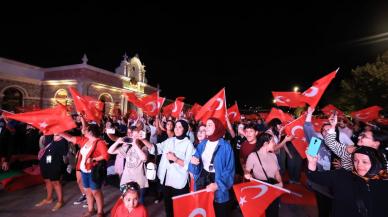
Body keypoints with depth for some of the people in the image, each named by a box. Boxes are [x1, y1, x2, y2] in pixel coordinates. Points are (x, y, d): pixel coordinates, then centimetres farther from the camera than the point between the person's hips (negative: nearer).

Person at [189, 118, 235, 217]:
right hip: (202, 180, 4)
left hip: (218, 181, -3)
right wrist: (193, 161, -18)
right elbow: (196, 167, 4)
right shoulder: (202, 144, 1)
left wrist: (217, 185, -23)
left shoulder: (225, 146, -13)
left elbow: (229, 170, -14)